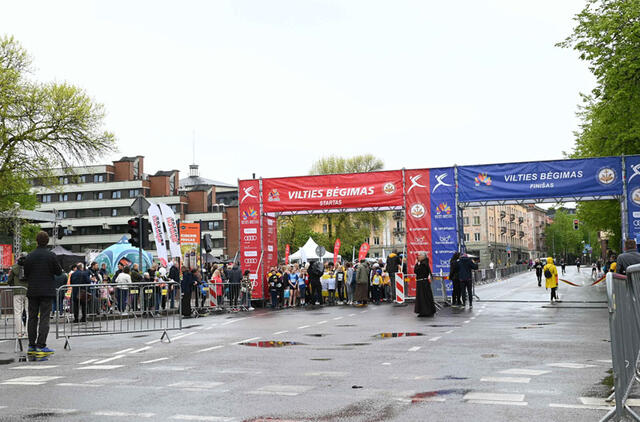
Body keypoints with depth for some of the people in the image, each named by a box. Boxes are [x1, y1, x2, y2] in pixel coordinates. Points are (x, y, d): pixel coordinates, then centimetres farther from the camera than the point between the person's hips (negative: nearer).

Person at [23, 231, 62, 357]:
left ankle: (31, 346, 14)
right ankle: (41, 346, -8)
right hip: (47, 291, -3)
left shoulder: (29, 256, 0)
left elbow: (26, 274, 5)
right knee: (44, 318, -2)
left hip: (32, 291, 3)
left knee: (32, 318, 11)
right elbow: (59, 272, -3)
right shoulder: (51, 256, -9)